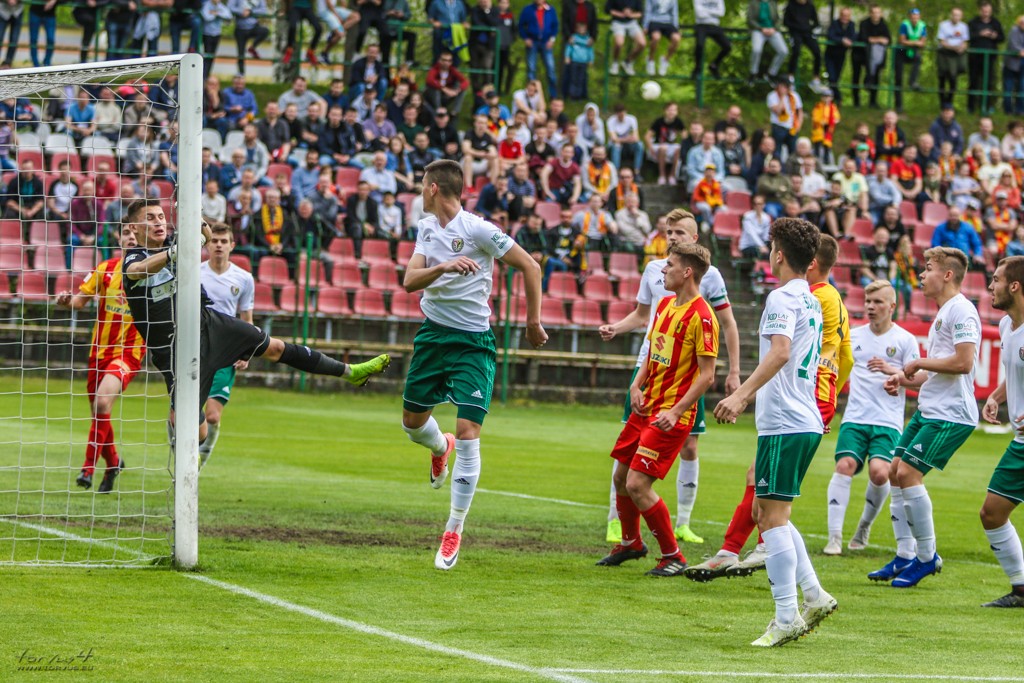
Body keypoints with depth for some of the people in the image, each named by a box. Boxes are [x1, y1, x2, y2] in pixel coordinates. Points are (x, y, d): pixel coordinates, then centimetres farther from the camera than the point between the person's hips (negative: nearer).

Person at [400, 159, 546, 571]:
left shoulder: (477, 229, -14)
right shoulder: (427, 228, 5)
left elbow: (530, 267, -9)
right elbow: (410, 280, -6)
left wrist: (533, 322, -5)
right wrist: (443, 267, -26)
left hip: (472, 343, -6)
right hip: (433, 334, 6)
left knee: (468, 435, -12)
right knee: (412, 421, 16)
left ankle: (454, 532, -4)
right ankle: (441, 448, 54)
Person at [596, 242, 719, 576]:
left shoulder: (701, 316, -17)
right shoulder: (665, 305, 10)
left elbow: (707, 375, -18)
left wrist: (675, 411, -24)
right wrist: (636, 385, 5)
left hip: (671, 416, -9)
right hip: (646, 407, 9)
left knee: (637, 484, -13)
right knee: (621, 477, 16)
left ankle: (673, 557, 1)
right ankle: (630, 543, 38)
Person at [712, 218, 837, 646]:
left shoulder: (782, 298, -10)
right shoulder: (812, 302, 18)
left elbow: (780, 351, -27)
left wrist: (742, 394, -34)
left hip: (784, 424, -9)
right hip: (807, 422, 9)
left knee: (773, 517, -7)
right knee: (768, 513, 17)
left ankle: (786, 618, -8)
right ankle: (814, 597, 14)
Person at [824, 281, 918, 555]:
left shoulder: (904, 340, 4)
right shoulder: (854, 336, 13)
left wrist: (891, 370, -13)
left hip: (888, 421, -2)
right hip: (855, 418, 2)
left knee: (879, 472, -21)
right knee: (845, 465, -19)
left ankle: (864, 527, 6)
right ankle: (834, 536, -17)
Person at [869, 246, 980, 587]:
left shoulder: (961, 310, -13)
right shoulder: (942, 313, 20)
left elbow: (964, 362, -24)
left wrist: (919, 363, -13)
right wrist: (904, 379, 11)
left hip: (949, 415, -10)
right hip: (928, 410, 10)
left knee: (908, 473, -15)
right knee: (895, 472, 7)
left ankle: (927, 556, -4)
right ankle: (905, 556, 13)